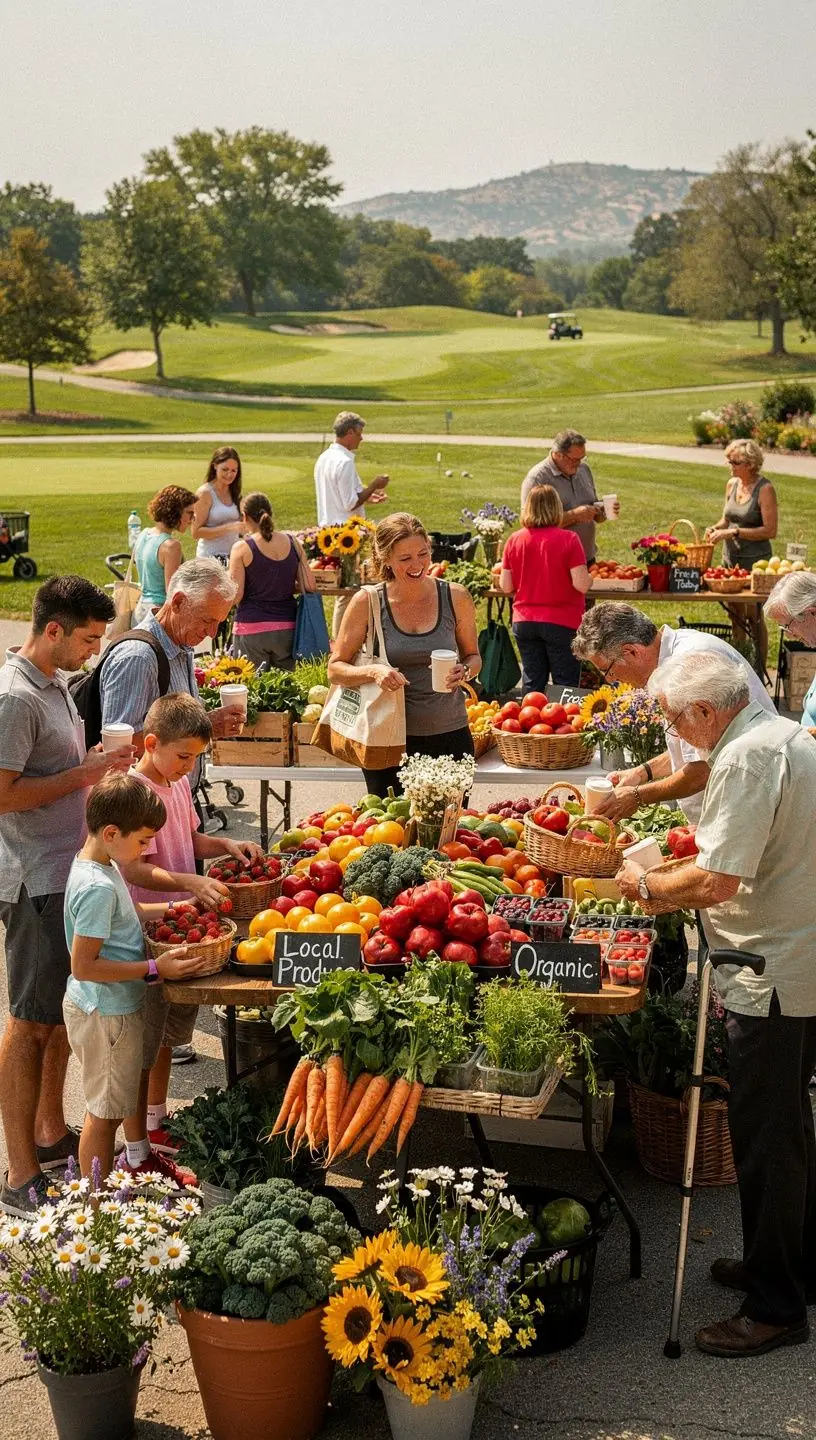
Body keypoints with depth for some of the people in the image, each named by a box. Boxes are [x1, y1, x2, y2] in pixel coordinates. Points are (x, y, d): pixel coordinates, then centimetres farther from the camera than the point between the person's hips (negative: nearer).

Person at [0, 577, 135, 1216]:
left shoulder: (54, 683, 12)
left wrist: (97, 763, 5)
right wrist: (84, 774, -18)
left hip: (69, 870, 10)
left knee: (63, 1009, 19)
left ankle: (51, 1134, 34)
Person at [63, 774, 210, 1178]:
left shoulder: (101, 863, 3)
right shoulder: (97, 887, -28)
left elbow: (125, 914, 20)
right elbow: (83, 966, -28)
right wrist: (154, 969, -26)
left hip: (107, 1007, 10)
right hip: (105, 1013, -10)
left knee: (107, 1109, 22)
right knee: (105, 1113, 5)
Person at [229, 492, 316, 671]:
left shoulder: (242, 549, -8)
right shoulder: (292, 543, 2)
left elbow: (236, 595, -9)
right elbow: (309, 586, 2)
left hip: (252, 628, -3)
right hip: (287, 627, 4)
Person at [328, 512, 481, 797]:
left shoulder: (455, 597, 0)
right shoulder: (367, 602, -4)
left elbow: (473, 656, 13)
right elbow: (335, 669, -1)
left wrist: (463, 672, -10)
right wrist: (373, 671, -19)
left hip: (449, 737, 1)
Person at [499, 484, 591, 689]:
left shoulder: (514, 540, -1)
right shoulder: (568, 539, -12)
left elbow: (506, 587, 1)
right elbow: (581, 585, -16)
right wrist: (589, 578, 5)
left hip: (524, 622, 4)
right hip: (561, 623, -3)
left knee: (532, 685, 13)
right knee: (565, 685, 6)